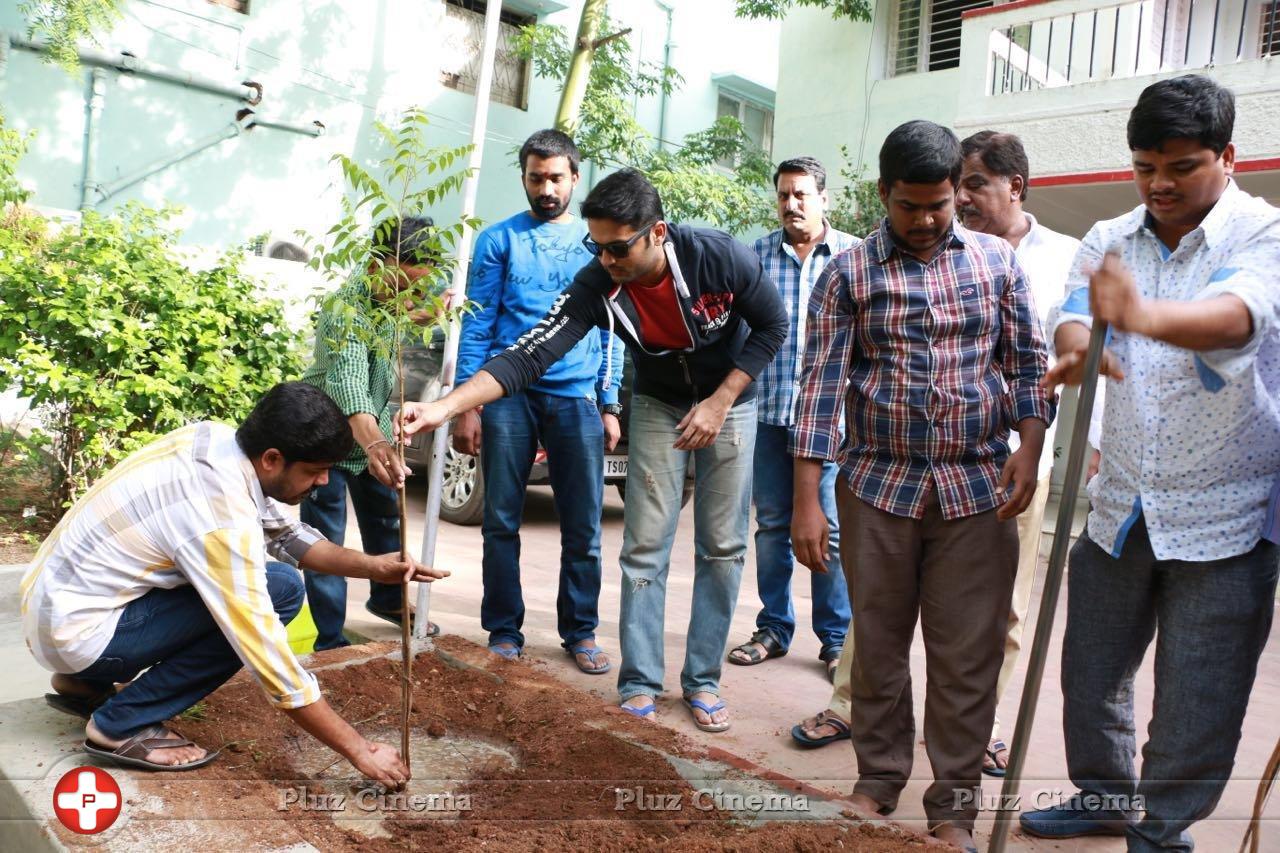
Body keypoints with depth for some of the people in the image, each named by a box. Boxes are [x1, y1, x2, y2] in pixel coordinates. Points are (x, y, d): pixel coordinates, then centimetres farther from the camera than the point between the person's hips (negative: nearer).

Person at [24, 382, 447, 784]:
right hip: (76, 630, -9)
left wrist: (371, 566, -7)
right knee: (277, 591, -18)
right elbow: (269, 662, -27)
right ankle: (122, 726, -6)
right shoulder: (222, 518, -29)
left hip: (56, 594, 9)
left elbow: (284, 533, 8)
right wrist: (361, 751, -20)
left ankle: (86, 684, 18)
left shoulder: (217, 439, -6)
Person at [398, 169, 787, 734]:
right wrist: (443, 407, -44)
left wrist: (720, 402, -19)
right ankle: (639, 685, 8)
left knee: (723, 547, 1)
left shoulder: (721, 256, -28)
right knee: (645, 547, -4)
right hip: (659, 404, 1)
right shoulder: (595, 286, -25)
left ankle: (702, 681, 15)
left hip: (729, 400, -1)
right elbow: (527, 357, -31)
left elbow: (773, 326, -13)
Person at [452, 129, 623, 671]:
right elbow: (477, 325, 2)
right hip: (509, 395, -1)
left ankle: (580, 632, 17)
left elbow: (610, 333, 13)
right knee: (501, 522, 4)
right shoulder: (499, 240, 6)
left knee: (583, 528, 3)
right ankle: (504, 631, 17)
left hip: (576, 397, 1)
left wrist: (610, 407, 6)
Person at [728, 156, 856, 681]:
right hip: (769, 410, 3)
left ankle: (836, 638, 16)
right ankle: (774, 629, 24)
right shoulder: (756, 254, 8)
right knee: (772, 525, 11)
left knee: (830, 529, 1)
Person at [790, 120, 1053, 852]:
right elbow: (822, 385, -5)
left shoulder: (999, 261, 6)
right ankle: (879, 781, 29)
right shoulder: (849, 273, 0)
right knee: (879, 645, 10)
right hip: (879, 487, -1)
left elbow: (1029, 361, 10)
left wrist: (1028, 448, -6)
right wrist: (807, 501, -10)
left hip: (979, 490, 1)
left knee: (968, 655, 6)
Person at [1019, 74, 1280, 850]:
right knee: (1091, 668, 15)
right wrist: (1079, 347, -38)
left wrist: (1145, 314, -53)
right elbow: (1074, 314, -14)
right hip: (1122, 504, 4)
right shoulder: (1111, 242, 4)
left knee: (1199, 699, 5)